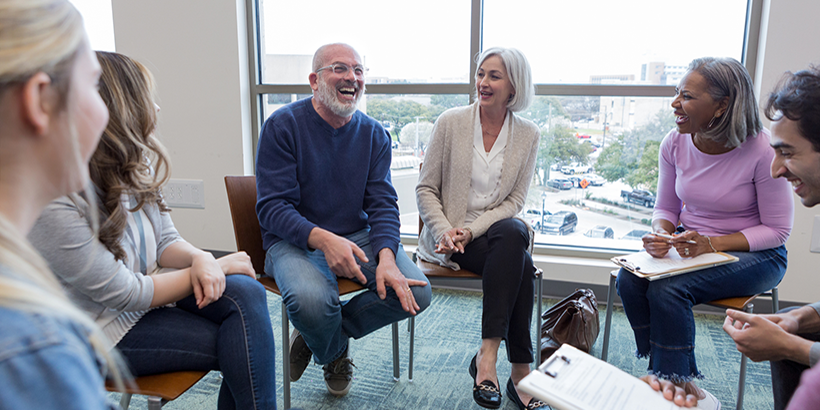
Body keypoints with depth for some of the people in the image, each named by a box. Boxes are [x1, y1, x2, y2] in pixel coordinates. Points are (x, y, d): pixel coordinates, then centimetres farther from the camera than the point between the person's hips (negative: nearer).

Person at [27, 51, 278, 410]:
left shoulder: (134, 167, -2)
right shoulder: (56, 204, -26)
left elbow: (167, 241, 7)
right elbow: (125, 294, -22)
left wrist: (201, 258, -17)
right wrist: (221, 265, -16)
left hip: (144, 290, 7)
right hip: (102, 331, -7)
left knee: (245, 294, -19)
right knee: (246, 349, -18)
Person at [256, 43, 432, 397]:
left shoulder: (374, 134, 5)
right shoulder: (282, 126, -7)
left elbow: (383, 204, -1)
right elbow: (272, 206, -13)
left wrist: (386, 257, -21)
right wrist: (323, 239, -32)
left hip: (359, 237, 4)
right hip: (295, 241, -4)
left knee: (415, 293, -17)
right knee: (311, 299, -35)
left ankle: (320, 332, 7)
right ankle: (334, 355, 6)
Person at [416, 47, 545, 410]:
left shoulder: (528, 134, 4)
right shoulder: (451, 122, -1)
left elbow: (515, 200, 1)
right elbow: (425, 189, 1)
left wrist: (472, 230, -15)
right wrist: (445, 232, -16)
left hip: (497, 231, 2)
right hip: (449, 236, -2)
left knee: (514, 233, -35)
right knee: (520, 264, -30)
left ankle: (488, 355, -30)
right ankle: (520, 372, -22)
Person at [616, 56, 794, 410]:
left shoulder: (761, 151, -19)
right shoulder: (674, 143, -5)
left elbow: (777, 230, -11)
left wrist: (712, 245, -25)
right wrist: (660, 235, -18)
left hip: (755, 254, -5)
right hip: (689, 244, 5)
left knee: (667, 290, -30)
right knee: (629, 280, -23)